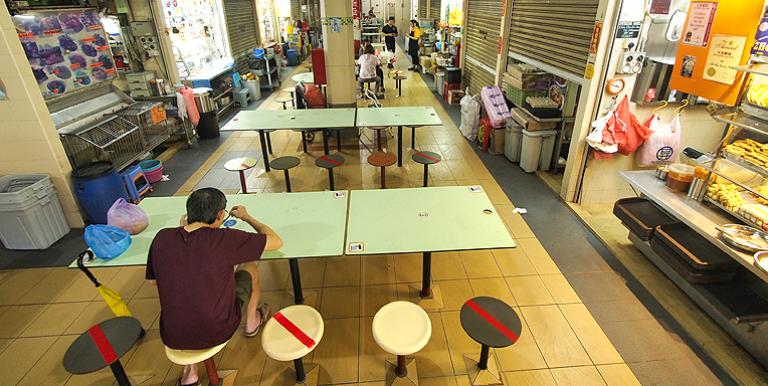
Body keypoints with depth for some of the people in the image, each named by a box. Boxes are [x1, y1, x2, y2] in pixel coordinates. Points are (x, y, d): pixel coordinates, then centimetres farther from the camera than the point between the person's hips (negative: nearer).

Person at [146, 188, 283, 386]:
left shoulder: (161, 237, -10)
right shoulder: (224, 238, -23)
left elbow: (155, 281, 8)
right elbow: (277, 241, -13)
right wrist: (246, 217, 3)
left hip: (173, 338, 4)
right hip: (218, 332, -3)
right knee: (249, 268, 16)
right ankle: (252, 322, 42)